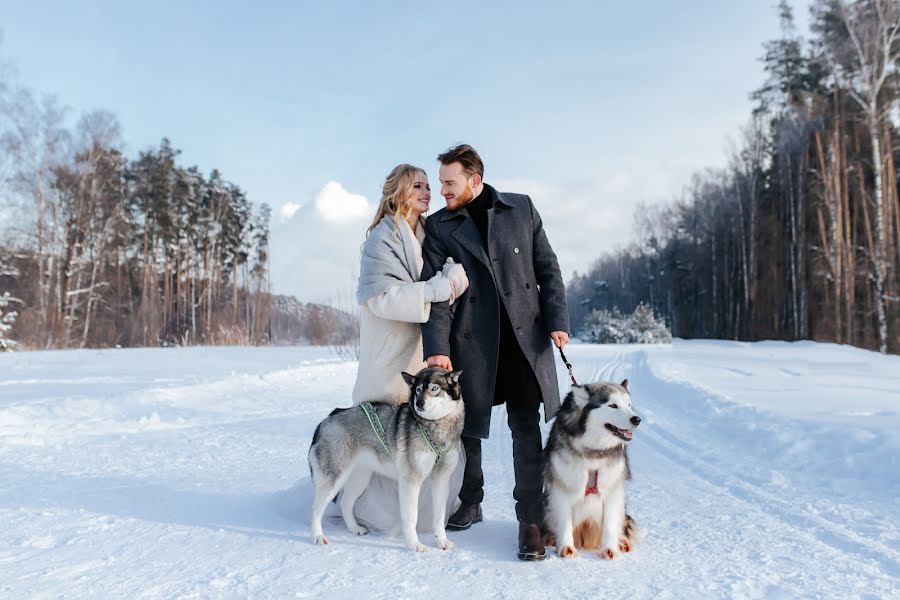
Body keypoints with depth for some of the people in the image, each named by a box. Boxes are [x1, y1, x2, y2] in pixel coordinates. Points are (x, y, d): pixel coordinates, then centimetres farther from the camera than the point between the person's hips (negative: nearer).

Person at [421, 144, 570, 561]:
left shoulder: (521, 209, 6)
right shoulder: (439, 226, 4)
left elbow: (547, 268, 7)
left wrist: (557, 319, -3)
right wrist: (437, 348, -13)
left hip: (525, 335, -1)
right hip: (471, 340, 1)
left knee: (526, 427, -2)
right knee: (466, 426, 10)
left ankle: (530, 520, 7)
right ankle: (470, 504, 30)